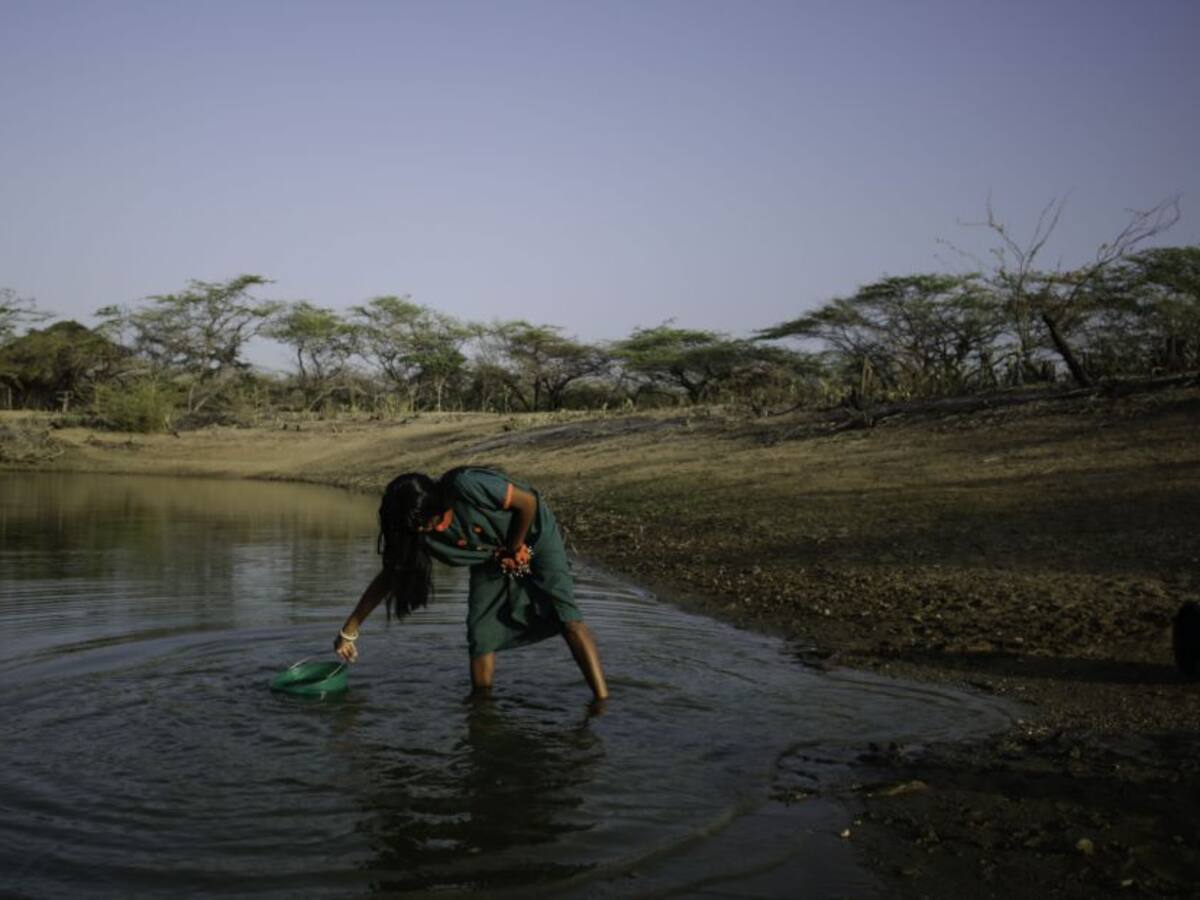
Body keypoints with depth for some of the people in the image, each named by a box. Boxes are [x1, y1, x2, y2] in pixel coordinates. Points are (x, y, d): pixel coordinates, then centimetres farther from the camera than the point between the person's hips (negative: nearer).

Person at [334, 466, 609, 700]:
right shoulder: (421, 532, -17)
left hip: (534, 536, -5)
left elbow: (528, 502, -26)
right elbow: (388, 576, -7)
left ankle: (603, 701, -25)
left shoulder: (466, 485, -37)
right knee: (480, 633, -6)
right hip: (492, 559, 6)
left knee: (565, 616, -21)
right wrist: (349, 631, -4)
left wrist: (515, 549, -14)